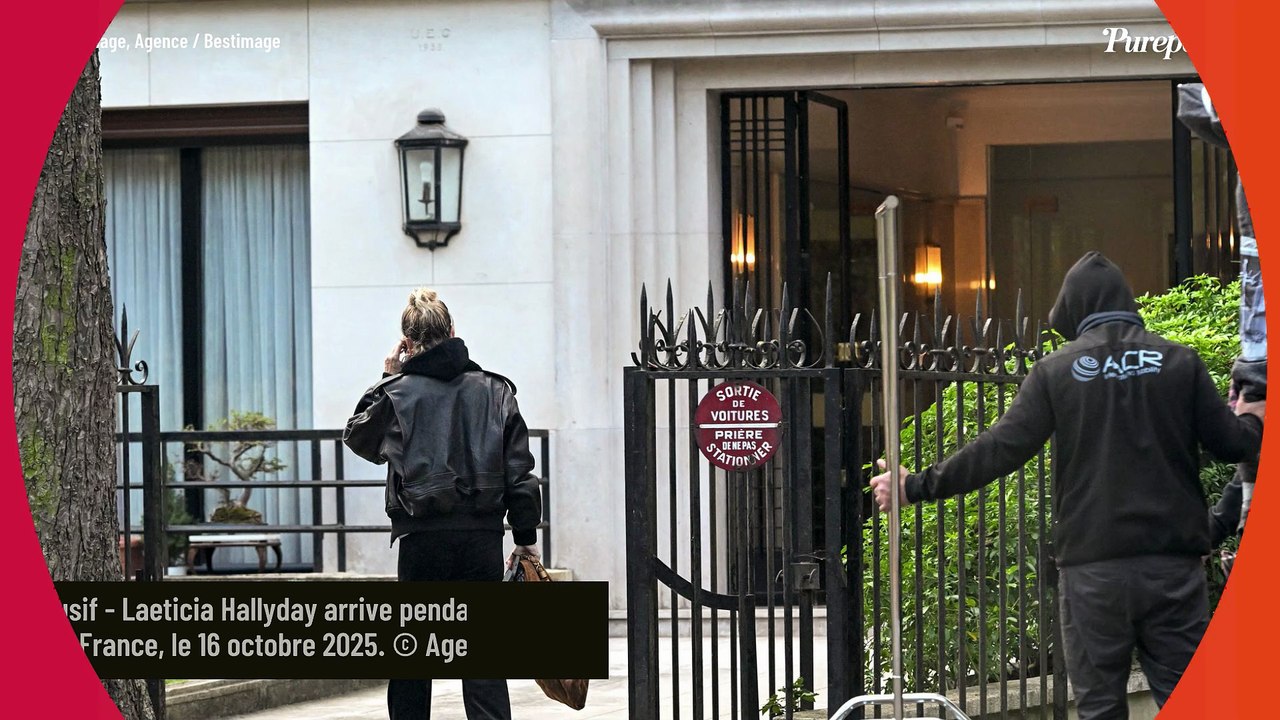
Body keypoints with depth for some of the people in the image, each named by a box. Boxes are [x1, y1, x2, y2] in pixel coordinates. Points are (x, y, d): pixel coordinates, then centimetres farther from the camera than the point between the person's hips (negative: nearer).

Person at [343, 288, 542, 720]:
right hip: (482, 536, 1)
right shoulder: (494, 390, 5)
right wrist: (525, 535, 10)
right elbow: (519, 470, 4)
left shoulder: (397, 393, -2)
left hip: (422, 536, -1)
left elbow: (358, 437, 18)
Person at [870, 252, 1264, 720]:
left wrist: (917, 487, -2)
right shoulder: (1179, 362, 2)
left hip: (1092, 568, -1)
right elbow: (1231, 444, 3)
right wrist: (1250, 420, 27)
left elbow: (1000, 450, -8)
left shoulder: (1056, 371, -1)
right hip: (1172, 563, 1)